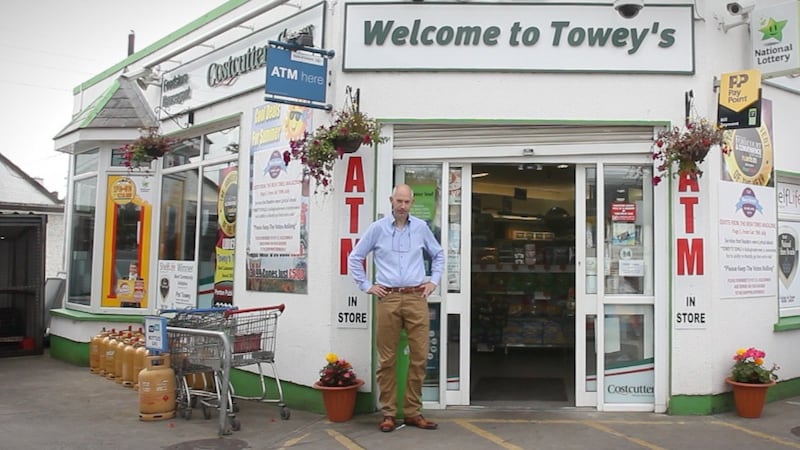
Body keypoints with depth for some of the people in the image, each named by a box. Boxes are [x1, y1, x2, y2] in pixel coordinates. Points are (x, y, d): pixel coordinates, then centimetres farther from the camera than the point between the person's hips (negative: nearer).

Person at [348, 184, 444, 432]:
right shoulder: (377, 228, 4)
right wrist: (366, 286, 6)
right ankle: (388, 413, 11)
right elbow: (355, 258, 11)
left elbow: (438, 254, 23)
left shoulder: (421, 227, 9)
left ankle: (413, 412, 13)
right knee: (387, 359, 2)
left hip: (416, 298, 2)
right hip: (388, 299, -2)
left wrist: (434, 281, 13)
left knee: (419, 356, 2)